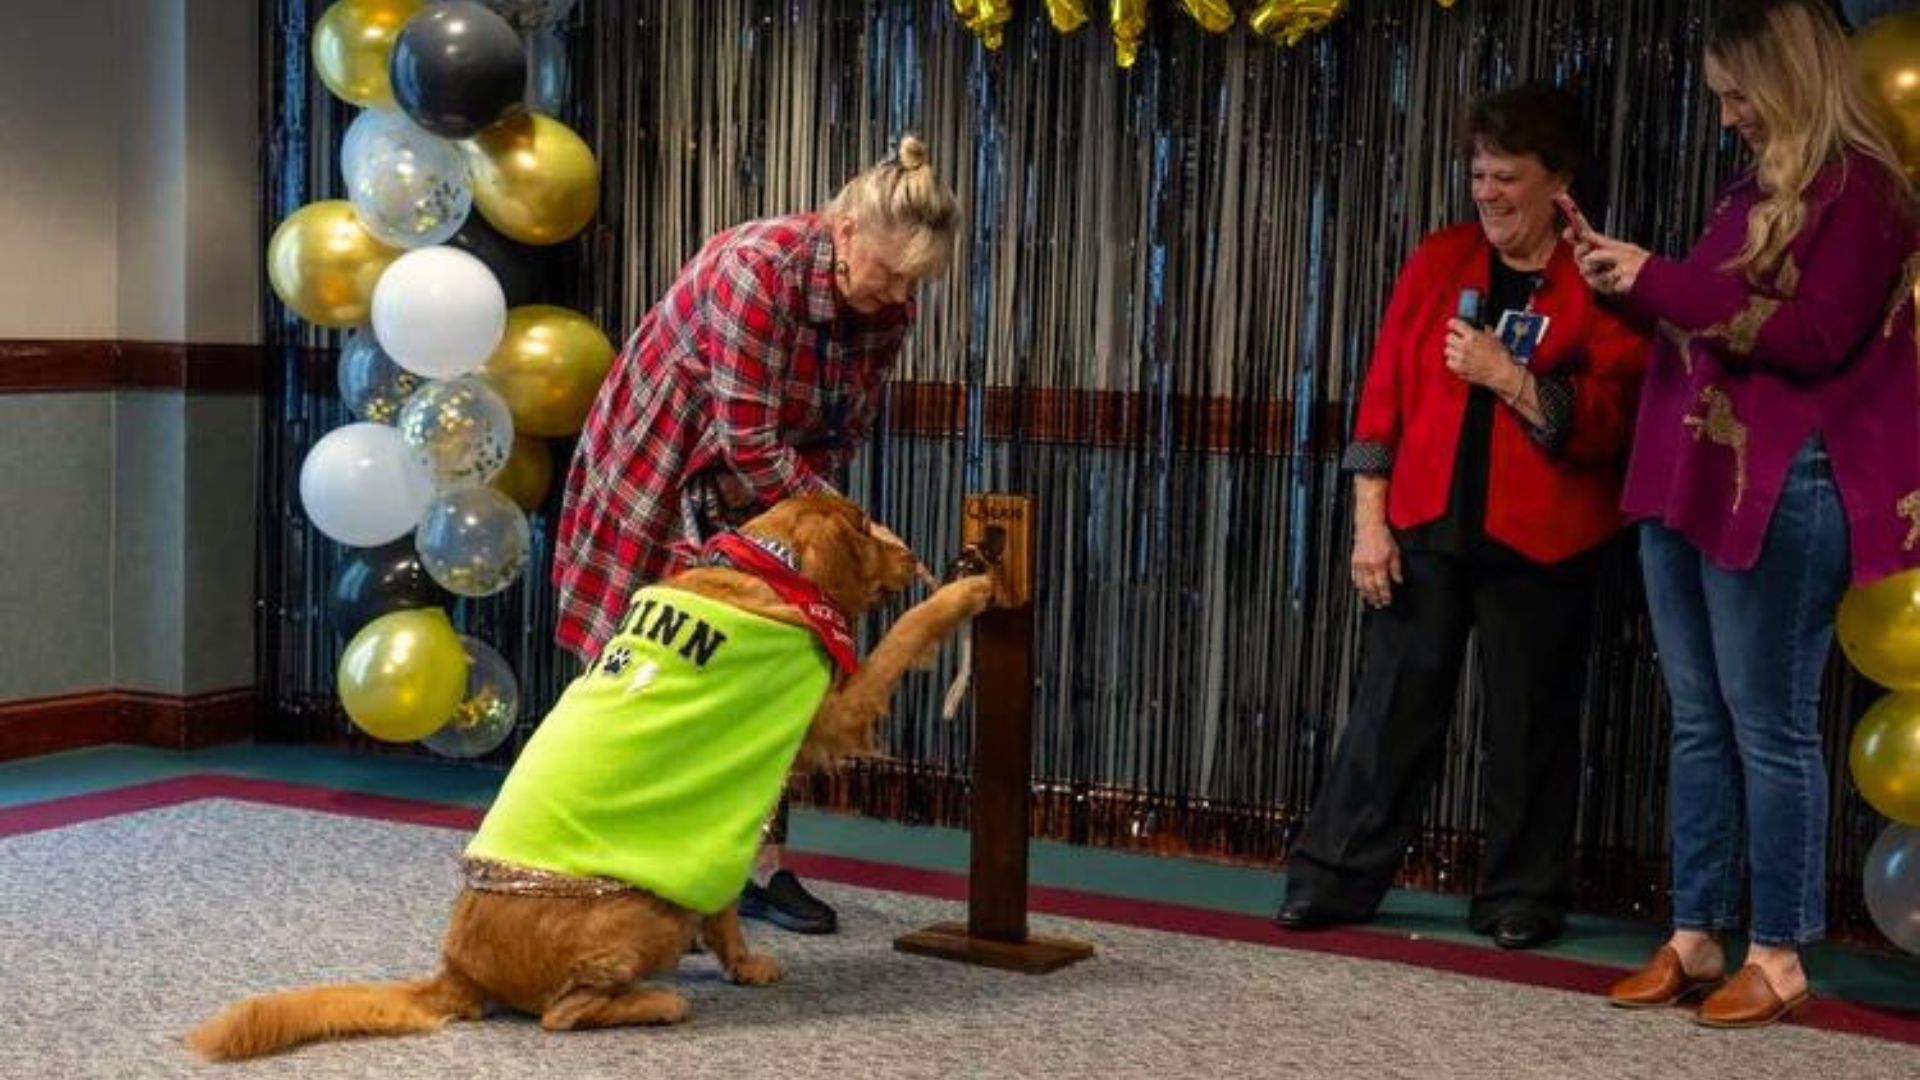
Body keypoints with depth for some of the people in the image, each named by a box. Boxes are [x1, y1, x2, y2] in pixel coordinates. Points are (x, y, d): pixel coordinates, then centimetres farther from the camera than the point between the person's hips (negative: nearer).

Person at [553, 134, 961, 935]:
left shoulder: (888, 312, -10)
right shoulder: (756, 268, -31)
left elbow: (843, 435, -4)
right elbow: (750, 444, -32)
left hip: (752, 500, 7)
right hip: (657, 474, -6)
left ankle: (763, 867, 11)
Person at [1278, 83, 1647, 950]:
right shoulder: (1437, 262, 8)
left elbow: (1602, 423, -9)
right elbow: (1384, 396, 6)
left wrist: (1506, 376, -18)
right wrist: (1369, 520, 0)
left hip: (1537, 546, -2)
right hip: (1425, 529, 2)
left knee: (1529, 724, 7)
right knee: (1391, 711, 6)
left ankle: (1522, 897, 20)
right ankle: (1335, 879, 14)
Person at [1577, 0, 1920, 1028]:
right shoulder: (1756, 187, 18)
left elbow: (1813, 338, -17)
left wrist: (1662, 283, -15)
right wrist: (1637, 284, 7)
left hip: (1779, 491, -8)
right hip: (1689, 477, 8)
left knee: (1769, 727, -3)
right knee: (1699, 723, 9)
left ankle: (1778, 952, 6)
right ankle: (1694, 937, 16)